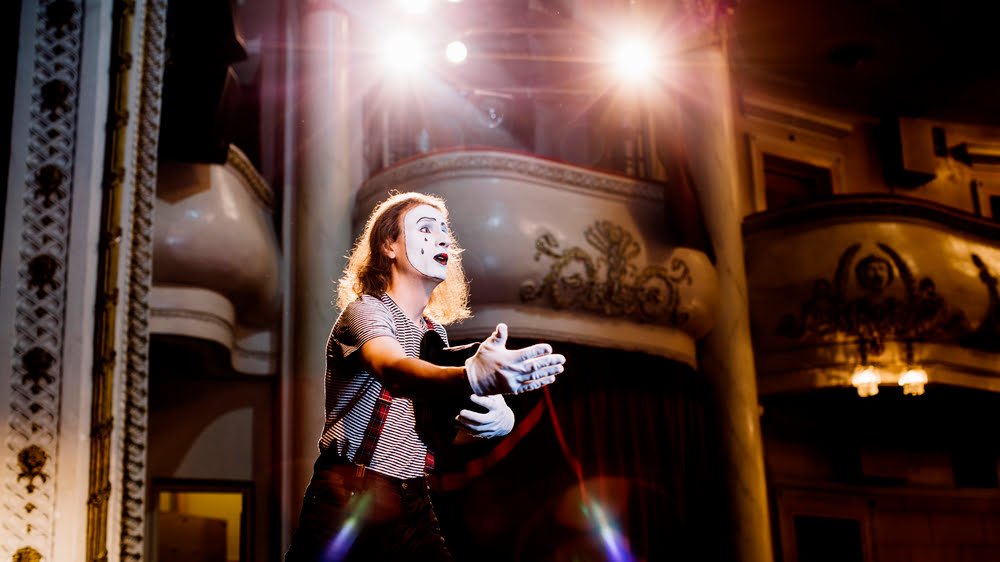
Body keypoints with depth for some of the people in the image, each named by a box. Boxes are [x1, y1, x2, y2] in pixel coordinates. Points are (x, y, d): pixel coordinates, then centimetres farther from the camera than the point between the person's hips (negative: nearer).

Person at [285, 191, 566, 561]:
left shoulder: (436, 333, 13)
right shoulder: (365, 310, -10)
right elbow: (394, 372, -31)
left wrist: (500, 417, -17)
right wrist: (473, 377, -52)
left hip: (414, 508, 6)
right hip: (348, 503, -6)